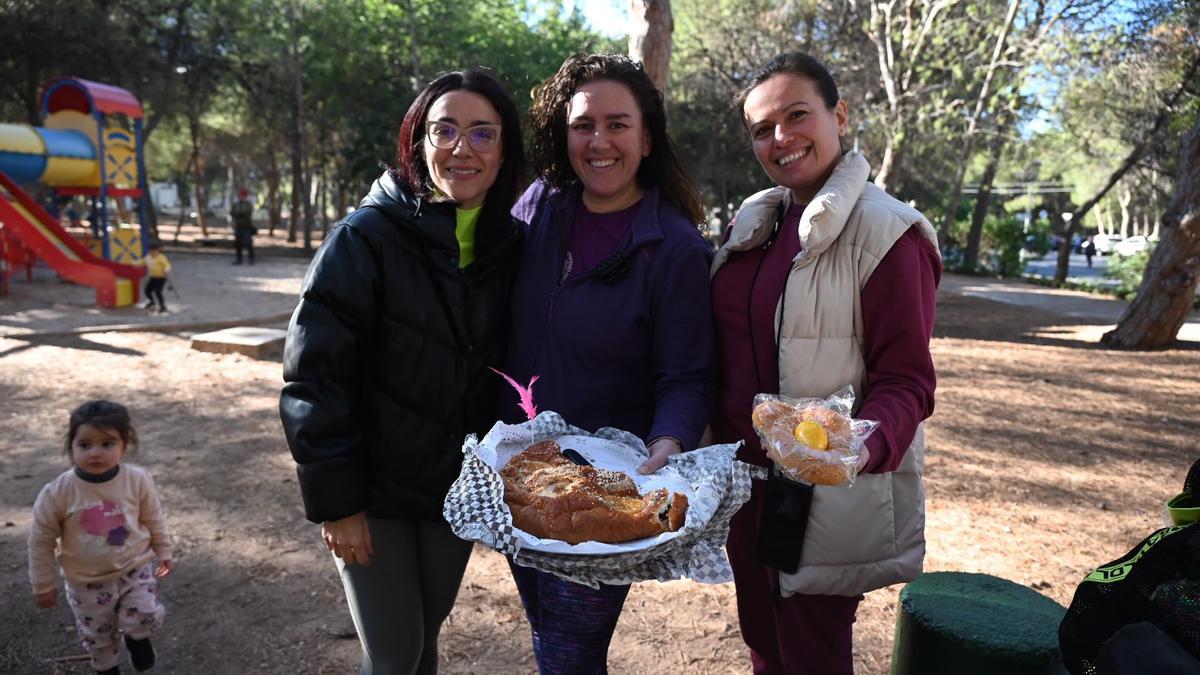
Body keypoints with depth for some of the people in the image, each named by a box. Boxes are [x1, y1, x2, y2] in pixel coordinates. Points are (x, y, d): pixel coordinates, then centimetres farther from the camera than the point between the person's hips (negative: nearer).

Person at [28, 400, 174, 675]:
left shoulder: (138, 480, -18)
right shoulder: (58, 492, -22)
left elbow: (153, 520, -1)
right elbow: (41, 541, -8)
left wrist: (163, 552, 10)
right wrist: (43, 585, 0)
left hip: (135, 569, 0)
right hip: (87, 583, 0)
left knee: (147, 619, -4)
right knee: (97, 637, 16)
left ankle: (137, 637, 33)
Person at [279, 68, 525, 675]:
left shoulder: (511, 248, -2)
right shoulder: (366, 238, -15)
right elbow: (315, 378, -15)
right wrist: (335, 501, -16)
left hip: (456, 488, 4)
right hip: (373, 491, -4)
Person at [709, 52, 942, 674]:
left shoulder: (886, 232, -14)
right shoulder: (753, 223, 7)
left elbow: (906, 380, -16)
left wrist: (865, 443, -34)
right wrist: (720, 450, 5)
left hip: (827, 498, -6)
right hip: (745, 482, 6)